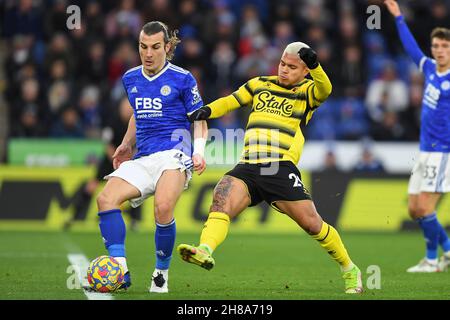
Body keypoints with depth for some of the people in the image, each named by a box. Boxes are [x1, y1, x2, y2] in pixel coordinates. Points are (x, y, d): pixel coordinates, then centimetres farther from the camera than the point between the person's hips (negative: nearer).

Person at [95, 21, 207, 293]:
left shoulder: (182, 79, 0)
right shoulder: (130, 79, 15)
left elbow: (199, 119, 5)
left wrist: (199, 151, -10)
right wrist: (126, 145, 19)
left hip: (173, 153, -5)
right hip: (142, 158, 5)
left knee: (163, 208, -31)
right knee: (106, 198, -20)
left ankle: (162, 274, -11)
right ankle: (120, 271, -24)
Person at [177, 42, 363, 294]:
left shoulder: (307, 91, 7)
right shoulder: (260, 85, 20)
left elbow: (325, 89, -15)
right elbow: (231, 101, 25)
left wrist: (315, 66, -35)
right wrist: (207, 111, 4)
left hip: (281, 169, -4)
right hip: (247, 168, 4)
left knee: (313, 224, -5)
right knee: (221, 200, -24)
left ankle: (350, 270, 15)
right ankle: (205, 251, -44)